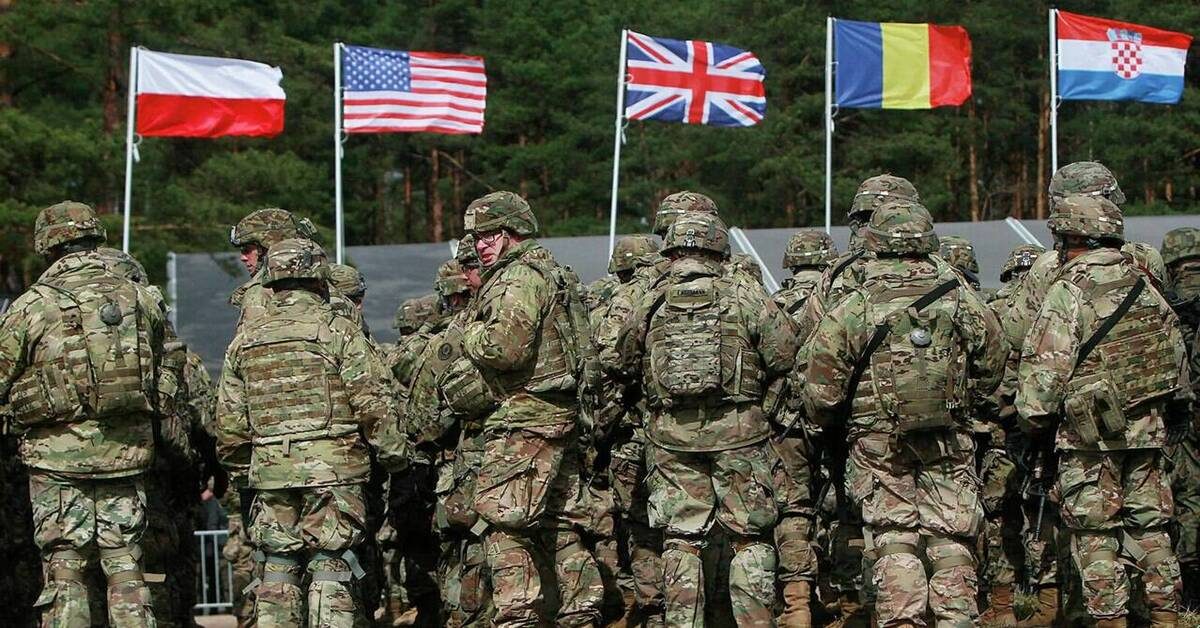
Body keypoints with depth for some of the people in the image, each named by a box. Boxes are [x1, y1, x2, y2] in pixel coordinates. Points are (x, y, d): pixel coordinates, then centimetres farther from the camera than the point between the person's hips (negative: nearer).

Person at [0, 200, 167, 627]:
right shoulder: (141, 300, 4)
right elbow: (159, 380, 14)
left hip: (58, 455, -3)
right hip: (127, 452, 3)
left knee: (64, 571, 3)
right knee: (125, 568, 10)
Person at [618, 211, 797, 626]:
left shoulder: (649, 304, 4)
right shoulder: (745, 296, -3)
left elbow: (627, 365, 12)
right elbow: (785, 358, -4)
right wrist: (764, 409, 9)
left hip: (670, 436, 2)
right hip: (738, 434, -2)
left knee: (680, 539, 8)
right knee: (750, 538, 5)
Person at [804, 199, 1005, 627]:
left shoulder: (852, 311, -9)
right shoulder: (962, 300, -1)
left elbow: (821, 393, -7)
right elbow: (991, 369, 11)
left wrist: (835, 425, 13)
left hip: (879, 447, -2)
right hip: (951, 445, 2)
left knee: (893, 542, 4)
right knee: (952, 542, 8)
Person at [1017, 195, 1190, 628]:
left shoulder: (1068, 293, -13)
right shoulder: (1145, 287, 7)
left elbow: (1044, 369, -16)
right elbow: (1176, 354, 16)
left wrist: (1034, 421, -4)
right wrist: (1177, 409, 26)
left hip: (1089, 434, -6)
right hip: (1147, 430, 6)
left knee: (1095, 532, 1)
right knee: (1150, 525, 14)